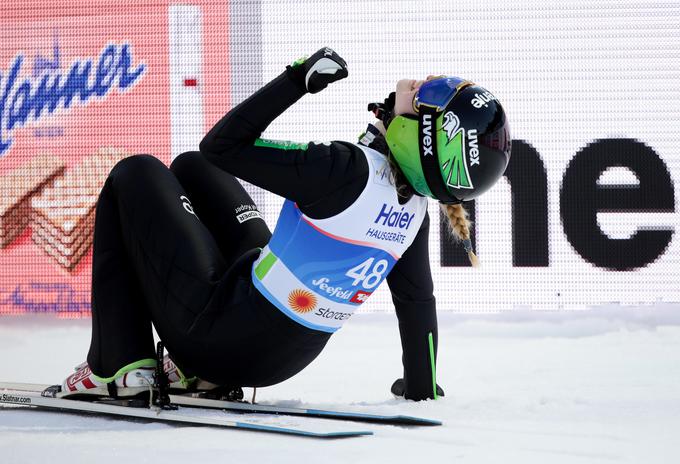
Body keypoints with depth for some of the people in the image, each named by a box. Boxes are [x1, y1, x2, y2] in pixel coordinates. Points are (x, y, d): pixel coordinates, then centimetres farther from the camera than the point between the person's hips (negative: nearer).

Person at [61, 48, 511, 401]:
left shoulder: (350, 170, -26)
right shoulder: (414, 210, -5)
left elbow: (220, 146, -21)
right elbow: (418, 301, 8)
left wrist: (297, 79, -14)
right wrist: (422, 389, 22)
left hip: (219, 333, -7)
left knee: (137, 174, 13)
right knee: (189, 168, 24)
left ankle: (123, 365, 8)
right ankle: (202, 370, 23)